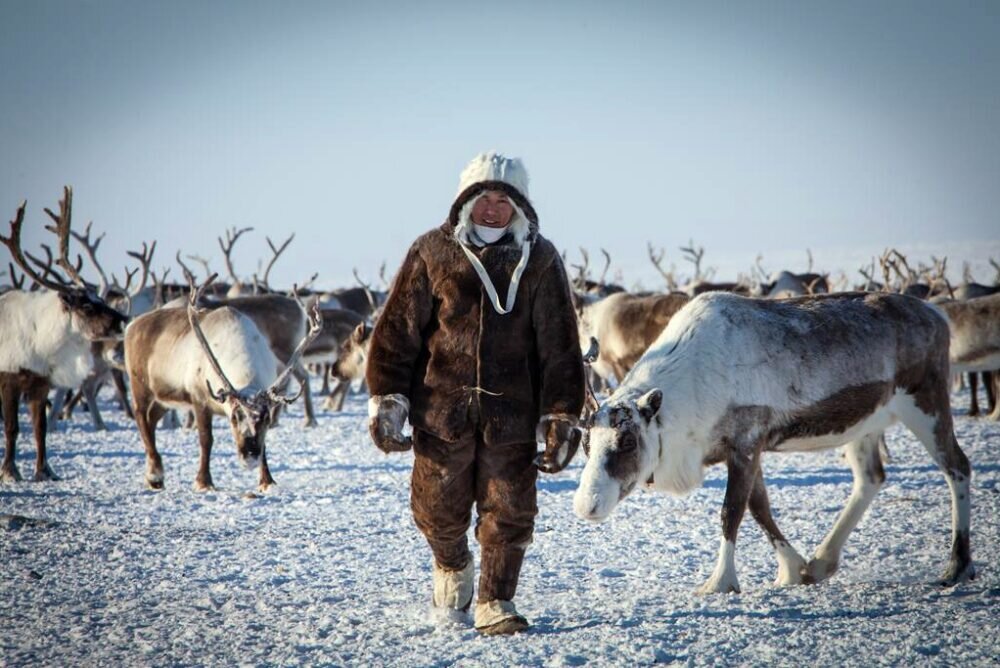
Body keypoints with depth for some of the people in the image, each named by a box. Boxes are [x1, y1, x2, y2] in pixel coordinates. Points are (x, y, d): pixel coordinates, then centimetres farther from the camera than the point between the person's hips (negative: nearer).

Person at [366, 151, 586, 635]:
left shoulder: (540, 260, 2)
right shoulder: (432, 252, 0)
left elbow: (559, 347, 4)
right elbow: (397, 330, 2)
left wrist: (561, 419, 1)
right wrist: (386, 400, -3)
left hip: (511, 413, 0)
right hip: (442, 408, 0)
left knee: (509, 512, 0)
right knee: (440, 508, 9)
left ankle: (495, 602, 15)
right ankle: (452, 566, 39)